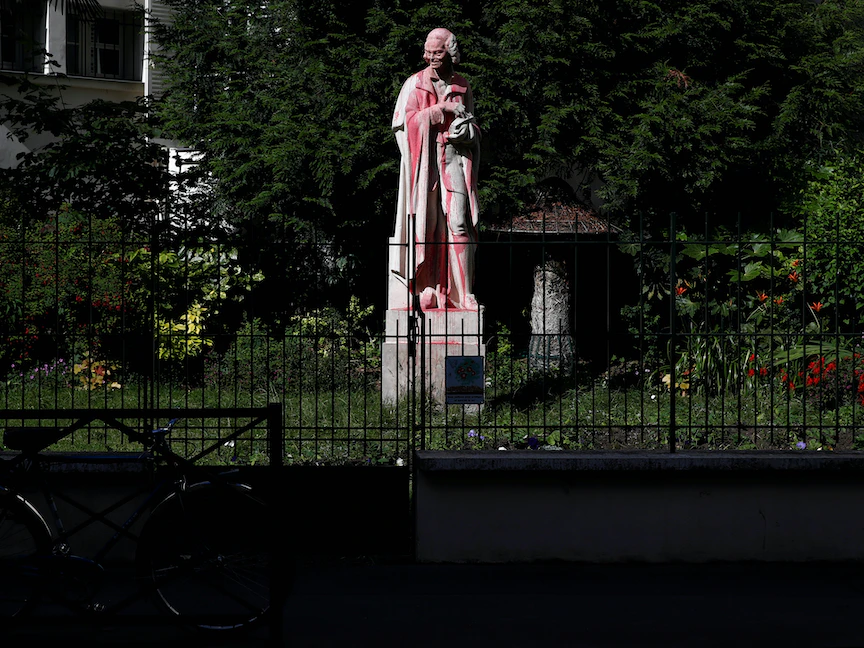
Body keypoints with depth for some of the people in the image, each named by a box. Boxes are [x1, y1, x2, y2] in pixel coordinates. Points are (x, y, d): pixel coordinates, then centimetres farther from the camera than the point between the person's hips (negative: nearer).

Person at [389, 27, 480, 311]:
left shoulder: (462, 86, 14)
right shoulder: (415, 84, 7)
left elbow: (473, 125, 20)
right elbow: (402, 122, -3)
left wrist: (466, 130, -5)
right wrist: (441, 110, -8)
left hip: (455, 157, 2)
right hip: (424, 160, -2)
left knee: (459, 223, -9)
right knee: (425, 222, -6)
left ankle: (462, 292, -10)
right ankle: (425, 289, -3)